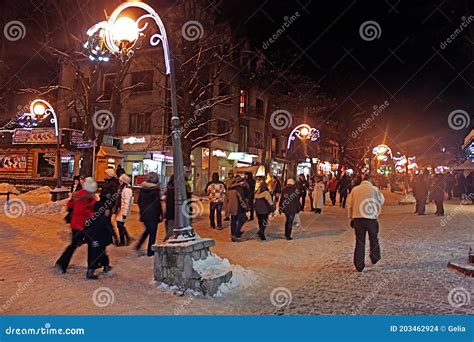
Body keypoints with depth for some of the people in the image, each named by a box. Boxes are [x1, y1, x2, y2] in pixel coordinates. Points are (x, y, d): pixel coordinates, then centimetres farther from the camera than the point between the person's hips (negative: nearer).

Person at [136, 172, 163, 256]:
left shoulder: (142, 189, 3)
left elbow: (139, 201, 9)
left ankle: (138, 246, 17)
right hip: (153, 215, -6)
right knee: (152, 233, 6)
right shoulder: (155, 189, -14)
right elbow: (158, 203, -13)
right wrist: (161, 214, -5)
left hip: (144, 214, 6)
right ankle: (150, 251, 11)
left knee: (147, 230, 24)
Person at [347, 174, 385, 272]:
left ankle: (359, 266, 6)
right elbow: (382, 201, 10)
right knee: (374, 239, 20)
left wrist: (351, 218, 13)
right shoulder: (374, 189, -4)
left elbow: (350, 205, 5)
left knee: (359, 241, 6)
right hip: (371, 218, -2)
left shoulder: (355, 189, 3)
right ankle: (375, 258, 34)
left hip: (357, 218, 2)